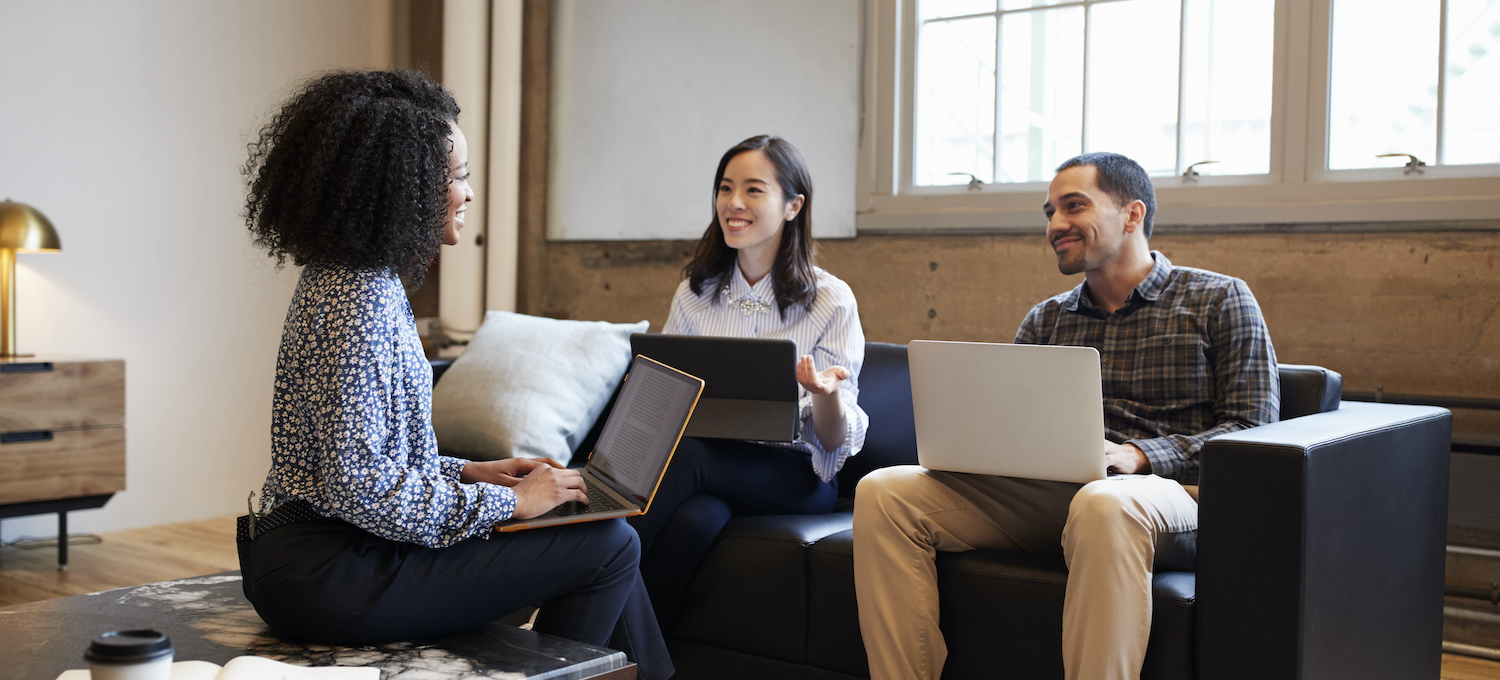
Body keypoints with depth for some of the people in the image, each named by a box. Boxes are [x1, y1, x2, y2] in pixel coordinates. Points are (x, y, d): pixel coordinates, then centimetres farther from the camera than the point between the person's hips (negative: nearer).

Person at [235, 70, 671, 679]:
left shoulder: (351, 279, 12)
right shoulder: (357, 300, -20)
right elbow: (358, 484, -25)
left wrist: (469, 473, 9)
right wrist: (507, 500, -17)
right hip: (329, 577, -10)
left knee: (606, 538, 11)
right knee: (609, 547, -10)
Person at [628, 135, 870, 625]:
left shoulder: (831, 300, 0)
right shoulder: (695, 293, 11)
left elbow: (835, 443, -2)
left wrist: (825, 395, -25)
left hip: (796, 475, -2)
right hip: (708, 459, 3)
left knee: (688, 457, -33)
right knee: (695, 518, -35)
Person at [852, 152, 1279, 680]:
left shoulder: (1220, 300, 9)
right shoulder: (1044, 321, 23)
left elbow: (1252, 429, 0)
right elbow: (1007, 425, 19)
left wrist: (1137, 455, -16)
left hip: (1165, 485, -4)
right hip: (1041, 491, 5)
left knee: (1103, 504, -42)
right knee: (884, 491, -16)